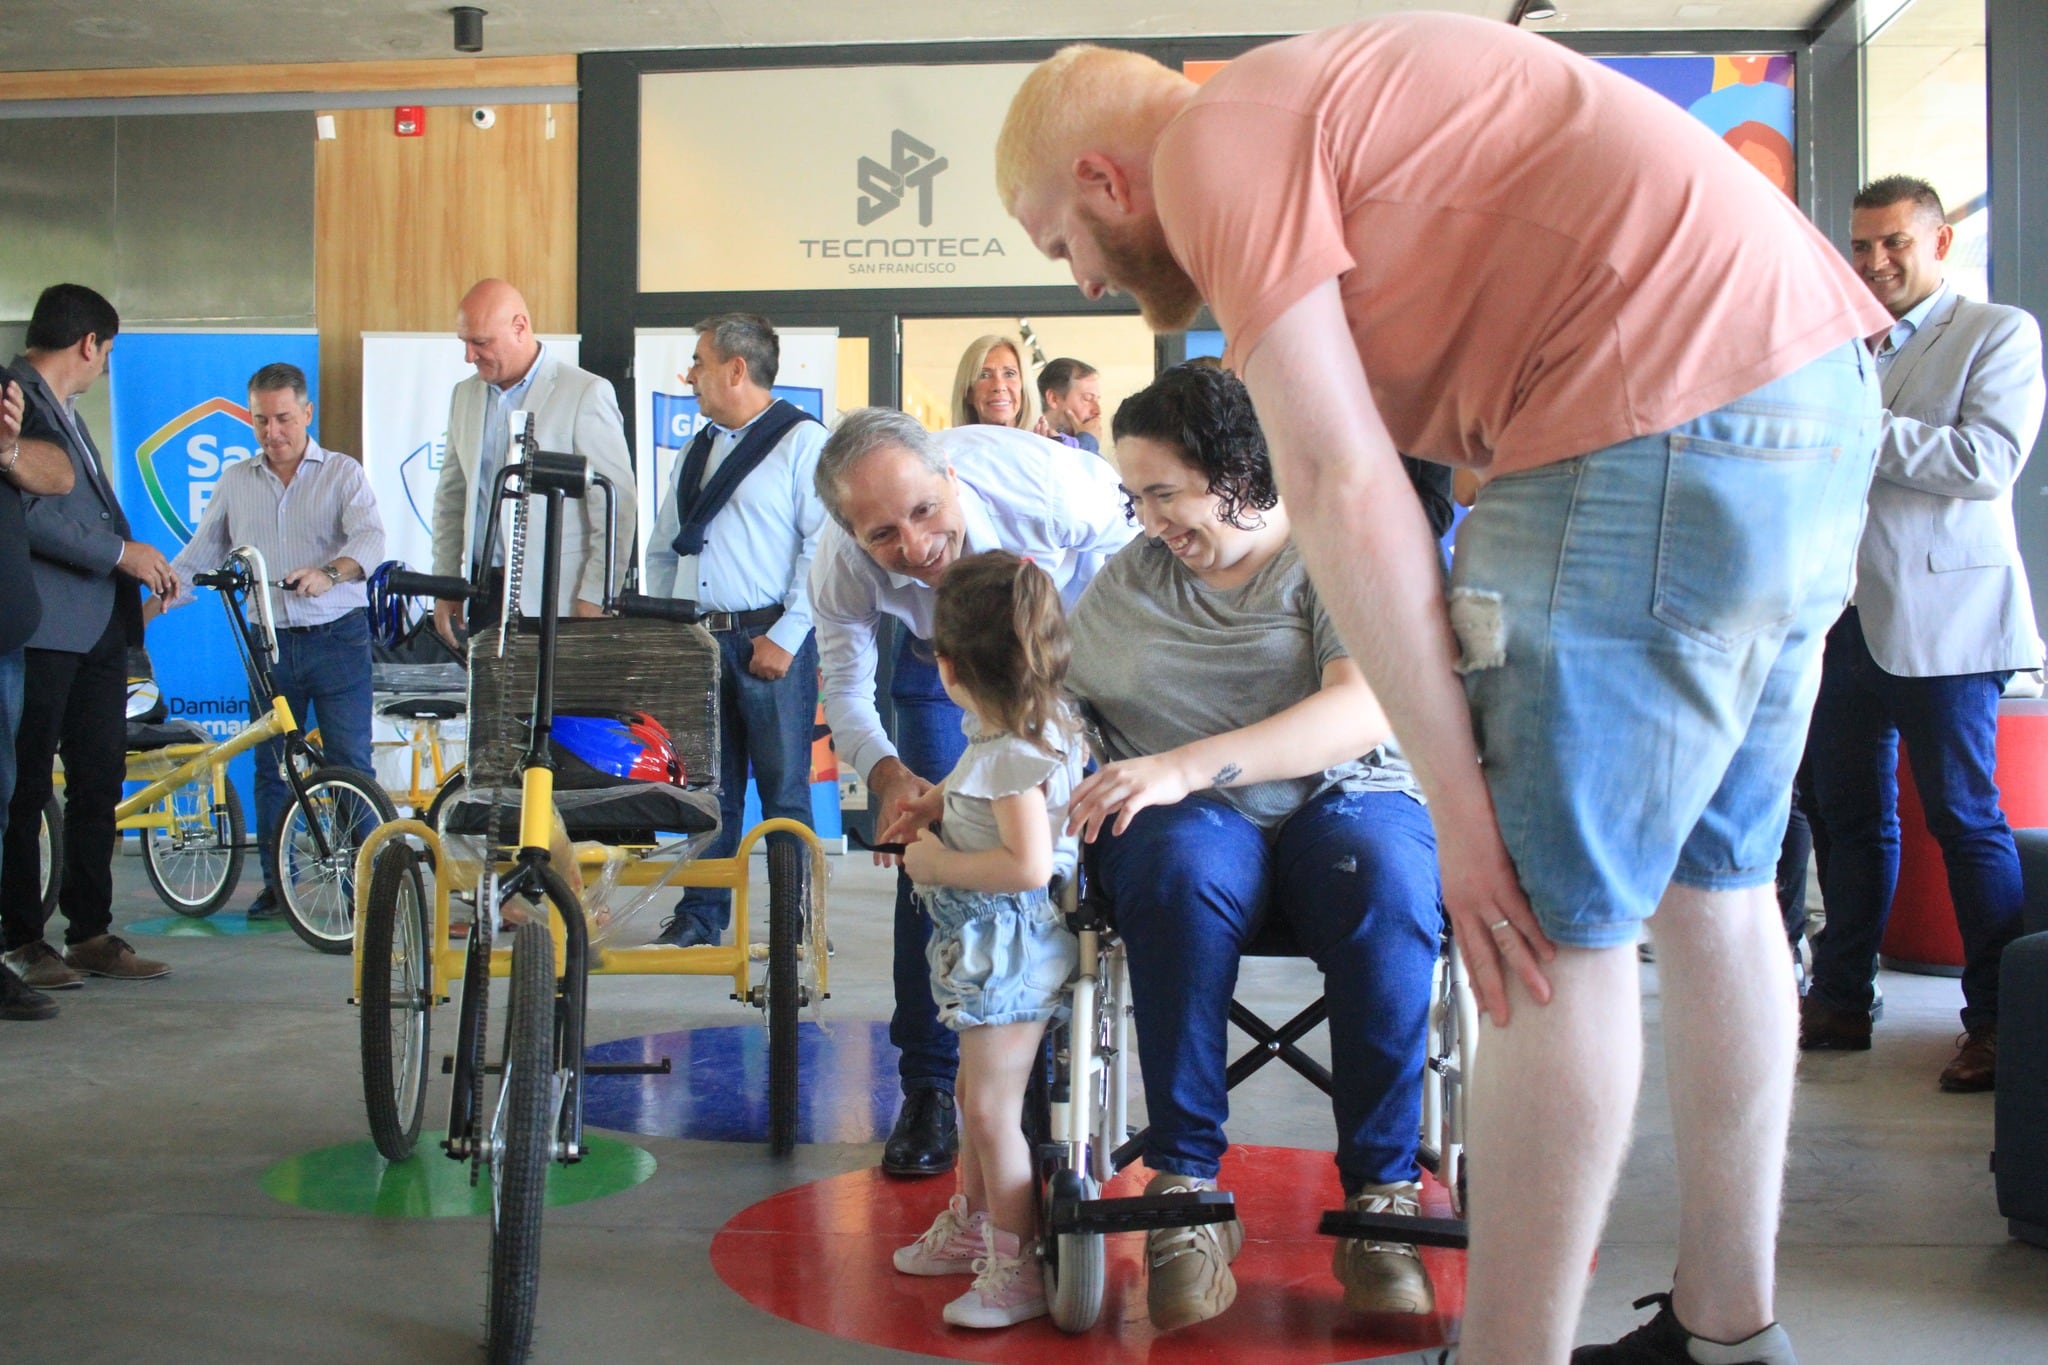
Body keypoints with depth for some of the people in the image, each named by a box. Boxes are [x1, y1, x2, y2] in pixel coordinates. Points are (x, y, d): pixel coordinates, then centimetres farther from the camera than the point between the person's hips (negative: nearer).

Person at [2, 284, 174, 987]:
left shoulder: (63, 409, 22)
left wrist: (142, 562, 14)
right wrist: (118, 552, -15)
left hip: (99, 627, 9)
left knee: (99, 781, 10)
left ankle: (91, 932, 17)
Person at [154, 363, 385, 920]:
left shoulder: (343, 473, 1)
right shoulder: (235, 482, 12)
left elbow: (370, 539, -15)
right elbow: (199, 556, 17)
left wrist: (328, 573, -34)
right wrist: (153, 603, 1)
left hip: (337, 639, -3)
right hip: (270, 643, 3)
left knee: (350, 764, -6)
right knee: (271, 767, 6)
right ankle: (277, 884, 15)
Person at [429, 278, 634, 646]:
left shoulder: (586, 394, -6)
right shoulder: (465, 395, 14)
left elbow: (616, 506, -8)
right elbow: (451, 497, 20)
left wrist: (594, 600, -12)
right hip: (482, 591, 5)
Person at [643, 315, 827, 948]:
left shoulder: (802, 440, -3)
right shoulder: (698, 450, 20)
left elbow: (826, 546, -11)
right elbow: (663, 549, 24)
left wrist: (786, 638, -15)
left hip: (771, 642, -6)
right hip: (698, 640, 6)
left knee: (783, 790, 0)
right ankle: (700, 916, 17)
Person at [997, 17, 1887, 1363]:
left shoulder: (1214, 144, -4)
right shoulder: (1318, 95, 24)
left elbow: (1340, 487, -12)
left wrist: (1458, 799, -10)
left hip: (1666, 422, -10)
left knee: (1559, 925, -4)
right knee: (1711, 883, 16)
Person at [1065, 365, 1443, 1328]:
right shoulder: (1129, 578, 18)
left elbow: (1367, 709, -15)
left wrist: (1185, 764, -24)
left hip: (1342, 797, -2)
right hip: (1187, 817, 2)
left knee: (1385, 883, -37)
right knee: (1182, 871, -35)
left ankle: (1381, 1195, -24)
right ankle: (1187, 1188, -27)